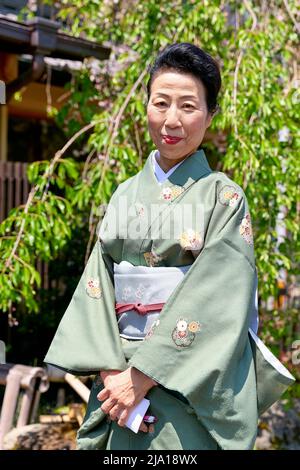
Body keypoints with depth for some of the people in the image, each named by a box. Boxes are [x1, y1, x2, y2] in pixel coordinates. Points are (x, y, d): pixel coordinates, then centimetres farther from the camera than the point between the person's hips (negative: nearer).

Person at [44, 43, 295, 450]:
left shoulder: (224, 197, -6)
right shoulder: (126, 195, 8)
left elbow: (217, 299, -14)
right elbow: (97, 285, 3)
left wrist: (144, 376, -18)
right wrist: (109, 368, -11)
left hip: (197, 392, -4)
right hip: (121, 382, 4)